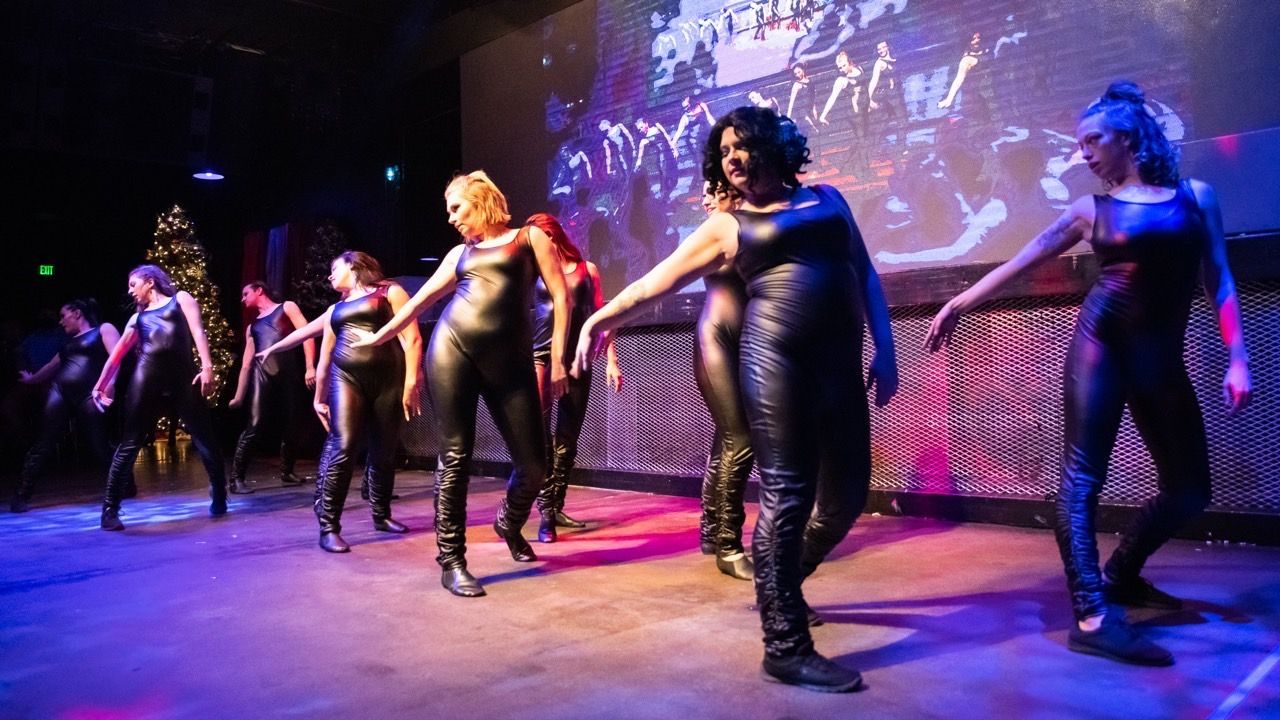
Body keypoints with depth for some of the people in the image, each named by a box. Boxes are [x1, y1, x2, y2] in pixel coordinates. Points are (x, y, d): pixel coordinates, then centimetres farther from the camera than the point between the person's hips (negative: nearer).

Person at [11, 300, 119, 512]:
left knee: (100, 447, -6)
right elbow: (52, 365, 42)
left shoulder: (104, 329, 8)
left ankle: (125, 485, 10)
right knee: (44, 444, 0)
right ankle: (22, 495, 2)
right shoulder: (70, 342, 27)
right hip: (59, 392, 6)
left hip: (87, 395, -6)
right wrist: (31, 379, 57)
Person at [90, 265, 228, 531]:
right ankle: (110, 508, 2)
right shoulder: (137, 317, 25)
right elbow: (117, 354, 26)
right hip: (147, 377, 3)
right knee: (130, 443, -1)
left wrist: (207, 366, -12)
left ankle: (219, 497, 14)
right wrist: (100, 385, 20)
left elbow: (197, 331, 1)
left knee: (205, 438, 1)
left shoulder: (181, 299, 15)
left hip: (183, 377, -3)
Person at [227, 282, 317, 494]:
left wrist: (310, 367, -12)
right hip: (262, 374, 2)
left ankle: (286, 472, 19)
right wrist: (239, 396, 16)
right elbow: (246, 363, 22)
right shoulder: (252, 327, 25)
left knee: (291, 427, 2)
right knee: (255, 425, -12)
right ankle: (237, 478, -12)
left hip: (288, 374, -2)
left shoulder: (287, 308, 14)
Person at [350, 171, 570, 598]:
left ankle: (509, 524, 29)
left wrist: (556, 360, -4)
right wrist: (377, 337, 30)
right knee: (455, 456, -4)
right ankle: (451, 560, 6)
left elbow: (560, 298, 4)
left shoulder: (529, 237, 11)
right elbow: (418, 302, 27)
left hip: (510, 359, -2)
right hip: (453, 349, 2)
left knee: (533, 464, -3)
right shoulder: (459, 254, 20)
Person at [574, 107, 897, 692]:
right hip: (774, 356, -4)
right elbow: (655, 283, 9)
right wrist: (600, 319, 1)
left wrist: (885, 350, 7)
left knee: (846, 495, 8)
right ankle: (786, 647, 0)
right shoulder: (728, 225, 10)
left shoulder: (826, 199, 18)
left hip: (839, 361, 5)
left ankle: (780, 586, 33)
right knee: (785, 496, -8)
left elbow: (866, 276, 16)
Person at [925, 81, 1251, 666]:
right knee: (1081, 476, -11)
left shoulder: (1196, 197, 10)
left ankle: (1120, 575, 29)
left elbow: (1219, 281, 6)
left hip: (1161, 355, 3)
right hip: (1101, 341, -2)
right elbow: (1021, 262, 7)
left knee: (1189, 489, 6)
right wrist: (959, 303, 4)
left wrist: (1236, 359, -2)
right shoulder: (1091, 210, 7)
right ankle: (1092, 617, -10)